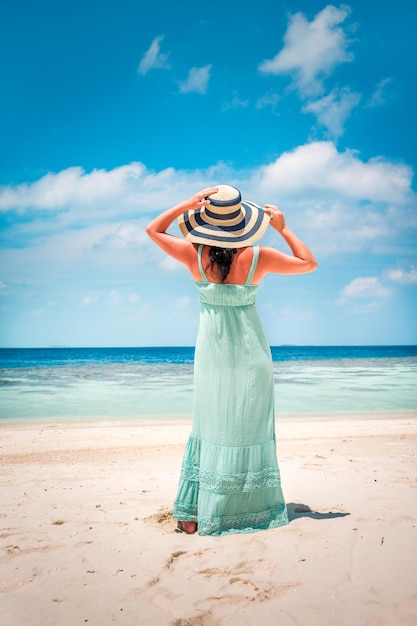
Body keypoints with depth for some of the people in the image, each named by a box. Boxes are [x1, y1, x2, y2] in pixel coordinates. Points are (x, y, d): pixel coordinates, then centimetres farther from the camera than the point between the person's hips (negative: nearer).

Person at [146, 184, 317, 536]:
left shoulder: (194, 255, -10)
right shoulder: (257, 258, -13)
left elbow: (153, 229, 7)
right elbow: (309, 263, 1)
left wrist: (188, 204, 0)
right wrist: (283, 229, 5)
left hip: (212, 351, 2)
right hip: (249, 350, -2)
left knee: (210, 426, 10)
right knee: (248, 428, 6)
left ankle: (194, 514, 14)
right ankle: (249, 511, 13)